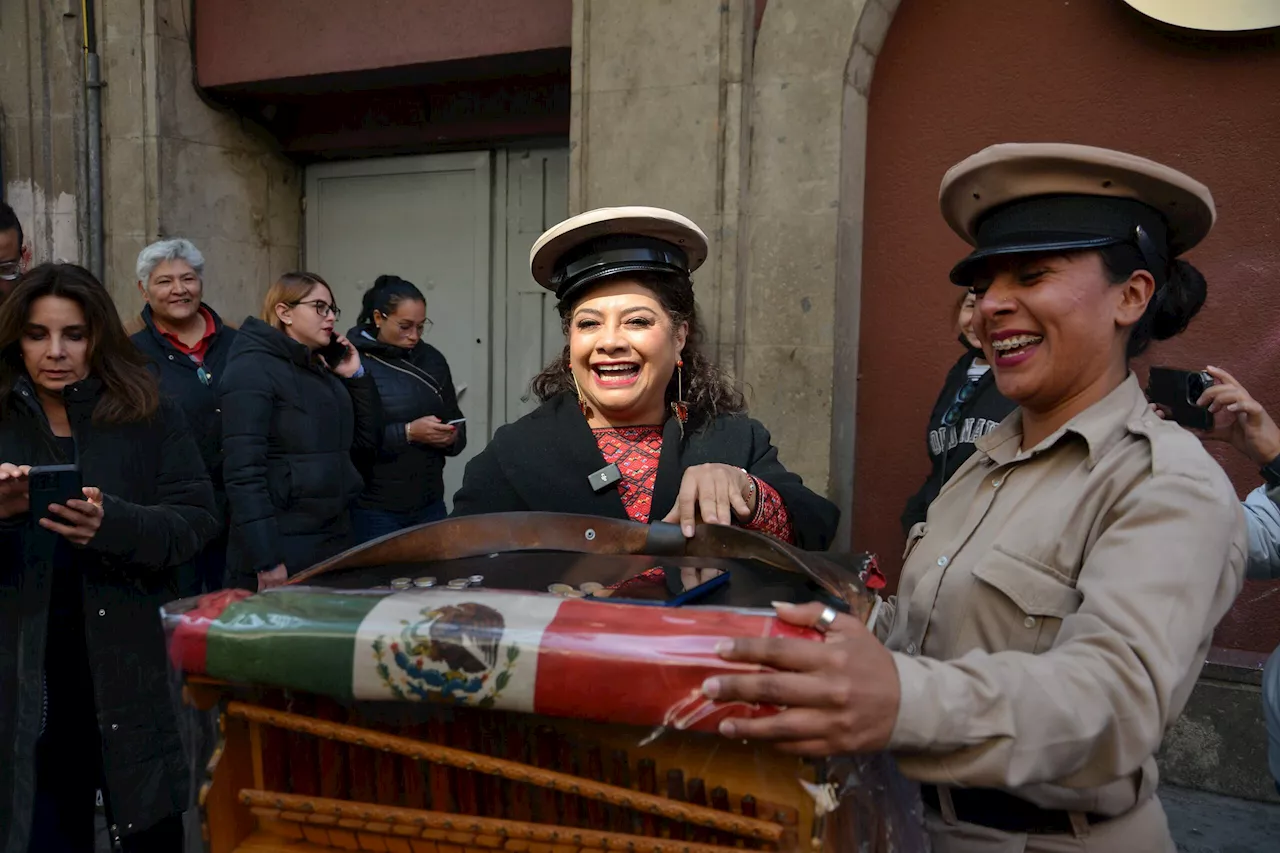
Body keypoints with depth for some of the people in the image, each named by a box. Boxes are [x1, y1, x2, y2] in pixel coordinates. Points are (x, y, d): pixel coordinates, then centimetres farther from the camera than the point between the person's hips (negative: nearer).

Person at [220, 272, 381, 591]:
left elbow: (366, 439, 17)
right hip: (281, 547, -8)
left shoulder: (323, 370, 14)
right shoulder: (253, 368, -10)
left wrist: (357, 375, 6)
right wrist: (265, 559, -23)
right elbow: (243, 471, -19)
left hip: (334, 539, 8)